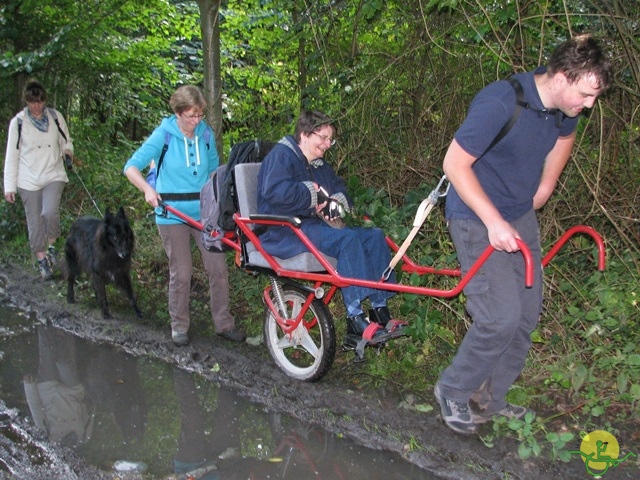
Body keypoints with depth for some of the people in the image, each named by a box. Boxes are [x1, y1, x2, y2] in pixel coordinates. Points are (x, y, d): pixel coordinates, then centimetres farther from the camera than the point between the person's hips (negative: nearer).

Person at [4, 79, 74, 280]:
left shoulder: (55, 117, 0)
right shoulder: (18, 122, -5)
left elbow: (66, 141, 14)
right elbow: (12, 155, -2)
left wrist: (68, 150, -11)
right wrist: (9, 186, -4)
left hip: (54, 175, 0)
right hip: (29, 180, 0)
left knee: (50, 212, -21)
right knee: (35, 221, 5)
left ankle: (51, 245, 5)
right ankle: (42, 261, 20)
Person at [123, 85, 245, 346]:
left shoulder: (206, 134, 3)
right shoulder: (163, 136, -8)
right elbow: (131, 167, -11)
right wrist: (147, 189, -29)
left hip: (204, 212, 3)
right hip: (173, 215, -3)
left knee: (218, 268, 0)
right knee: (181, 273, 2)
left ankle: (224, 323, 14)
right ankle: (179, 326, 21)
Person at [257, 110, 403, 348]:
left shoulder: (322, 168, 24)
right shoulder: (282, 154, -3)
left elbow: (340, 191, 17)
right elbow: (274, 191, -21)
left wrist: (335, 202, -7)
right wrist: (314, 194, -13)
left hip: (312, 226, 9)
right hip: (283, 232, -9)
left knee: (374, 235, -8)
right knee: (347, 238, -31)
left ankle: (380, 311, -12)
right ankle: (355, 320, -32)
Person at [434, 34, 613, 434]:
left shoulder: (564, 109, -3)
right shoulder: (500, 104, -27)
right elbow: (455, 164, -24)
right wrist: (494, 221, -25)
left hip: (521, 216, 8)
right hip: (478, 220, -8)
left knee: (528, 313, 9)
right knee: (502, 317, -15)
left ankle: (491, 398, 25)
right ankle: (453, 391, 10)